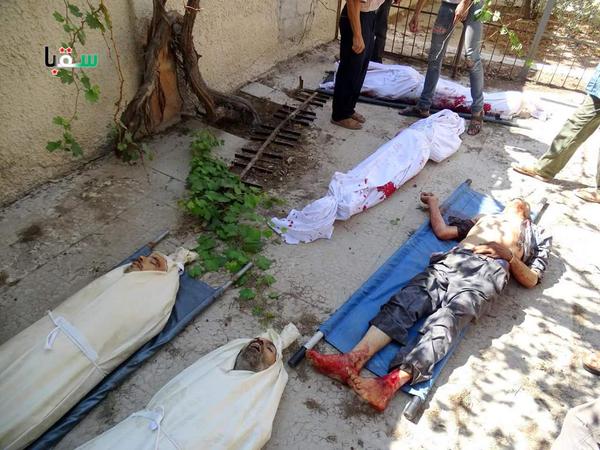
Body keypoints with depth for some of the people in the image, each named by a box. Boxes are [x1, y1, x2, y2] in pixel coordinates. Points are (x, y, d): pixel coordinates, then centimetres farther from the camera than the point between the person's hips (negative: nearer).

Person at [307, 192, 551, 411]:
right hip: (452, 260, 3)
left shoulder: (537, 234, 34)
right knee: (404, 301, -25)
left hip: (489, 271, -3)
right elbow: (442, 231, 28)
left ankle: (391, 383, -52)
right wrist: (433, 202, 36)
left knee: (446, 321, -31)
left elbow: (531, 280, 18)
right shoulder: (484, 218, 41)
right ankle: (354, 359, -43)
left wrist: (508, 254, 3)